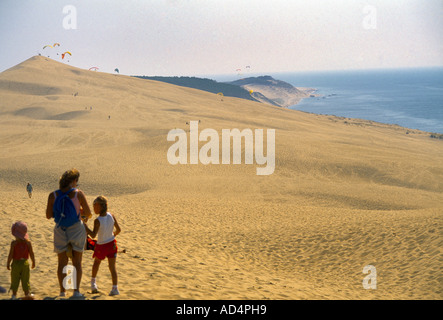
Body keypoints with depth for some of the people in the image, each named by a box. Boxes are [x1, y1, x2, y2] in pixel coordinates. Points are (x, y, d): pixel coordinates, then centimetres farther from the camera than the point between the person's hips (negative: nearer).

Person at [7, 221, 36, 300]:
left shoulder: (14, 243, -16)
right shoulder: (28, 243, -9)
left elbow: (10, 255, -13)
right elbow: (31, 254, -3)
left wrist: (8, 263, -1)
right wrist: (33, 262, 11)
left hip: (16, 263, -2)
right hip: (25, 263, 2)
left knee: (15, 279, 12)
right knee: (25, 280, 12)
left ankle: (14, 294, 18)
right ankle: (27, 294, 16)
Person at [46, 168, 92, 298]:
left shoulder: (53, 195, -7)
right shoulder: (78, 194, -13)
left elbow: (48, 215, -2)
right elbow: (88, 213, -7)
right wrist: (85, 217, 16)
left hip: (60, 230, 2)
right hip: (76, 229, -2)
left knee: (62, 262, 15)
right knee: (77, 262, 11)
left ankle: (62, 290, 20)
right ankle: (76, 290, 9)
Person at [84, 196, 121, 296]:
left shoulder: (97, 221, -22)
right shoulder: (111, 216, -8)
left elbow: (93, 235, -28)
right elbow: (118, 229, -1)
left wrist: (85, 227, -18)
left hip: (101, 246, -3)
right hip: (112, 243, 3)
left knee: (97, 262, 24)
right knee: (112, 266, 3)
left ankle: (93, 281, 40)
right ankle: (115, 288, -4)